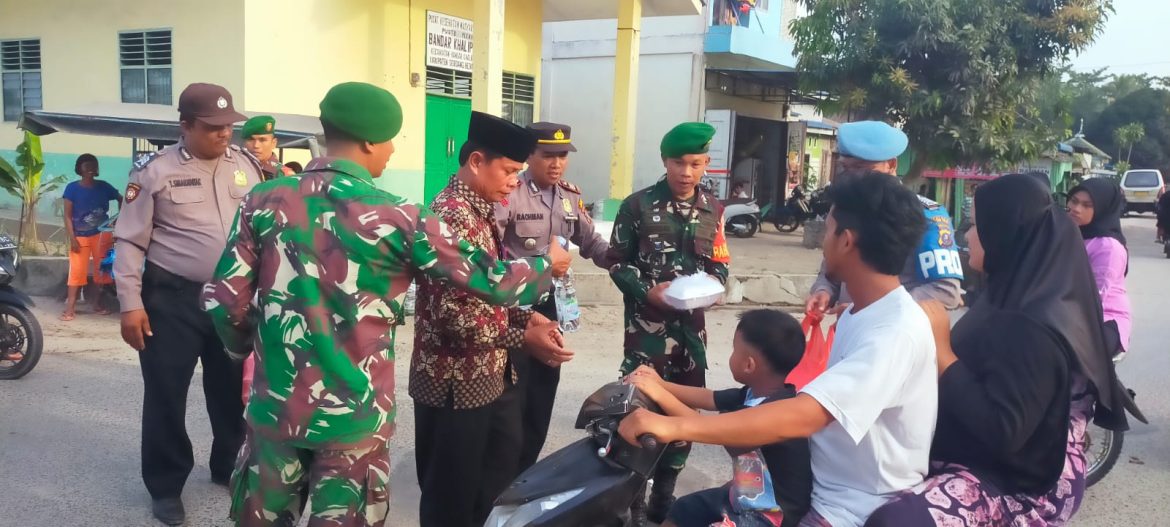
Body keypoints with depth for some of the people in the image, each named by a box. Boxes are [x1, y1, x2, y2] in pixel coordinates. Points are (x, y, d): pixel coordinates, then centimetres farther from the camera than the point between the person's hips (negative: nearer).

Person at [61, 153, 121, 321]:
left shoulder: (103, 186, 2)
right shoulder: (72, 188, -4)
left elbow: (120, 199, 19)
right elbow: (68, 216, -4)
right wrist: (72, 238, -12)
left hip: (102, 234, 2)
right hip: (81, 236, -2)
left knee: (102, 269, 7)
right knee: (77, 271, -7)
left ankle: (99, 304, 19)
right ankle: (70, 307, -7)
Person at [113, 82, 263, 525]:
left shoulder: (246, 165, 5)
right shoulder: (156, 170, -6)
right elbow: (130, 241, -5)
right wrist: (131, 303, -10)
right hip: (172, 299, -3)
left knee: (230, 390, 16)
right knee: (166, 394, 5)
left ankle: (228, 468, 36)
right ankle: (166, 486, 23)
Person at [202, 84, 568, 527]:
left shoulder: (265, 201, -3)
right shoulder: (400, 221, -12)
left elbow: (223, 300, -2)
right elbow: (493, 282, -7)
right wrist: (546, 262, 14)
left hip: (276, 407, 3)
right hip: (354, 418, -3)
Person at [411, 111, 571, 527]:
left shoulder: (481, 211, 11)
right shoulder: (453, 215, -21)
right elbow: (454, 314, -27)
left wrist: (526, 317, 3)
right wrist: (522, 338, -19)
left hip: (489, 376, 10)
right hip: (456, 382, -10)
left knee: (499, 484, 20)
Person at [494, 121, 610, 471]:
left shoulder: (571, 196, 7)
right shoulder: (509, 194, -15)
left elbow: (591, 243, 12)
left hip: (552, 304, 7)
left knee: (544, 387, 15)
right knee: (512, 391, -1)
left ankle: (525, 467, 31)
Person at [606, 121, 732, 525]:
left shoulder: (713, 210, 5)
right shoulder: (639, 205, -6)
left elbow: (720, 263, 10)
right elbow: (617, 262, -3)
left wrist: (710, 282, -12)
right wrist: (647, 291, -18)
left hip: (691, 323, 4)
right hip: (646, 323, -4)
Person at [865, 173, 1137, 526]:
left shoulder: (1033, 327, -25)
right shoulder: (1024, 301, 6)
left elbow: (1003, 432, -29)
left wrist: (940, 348, -24)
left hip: (1018, 486, -10)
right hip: (988, 461, 10)